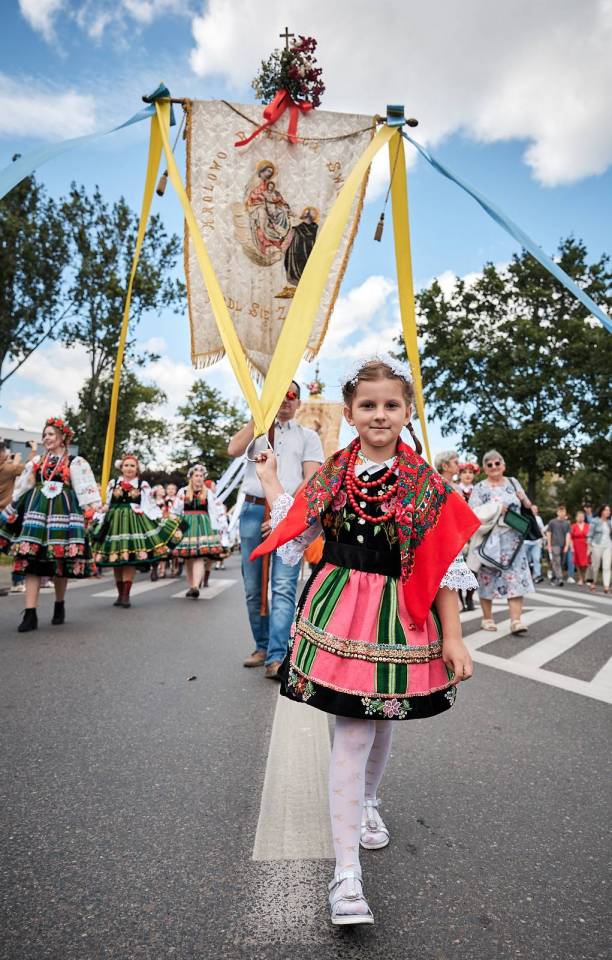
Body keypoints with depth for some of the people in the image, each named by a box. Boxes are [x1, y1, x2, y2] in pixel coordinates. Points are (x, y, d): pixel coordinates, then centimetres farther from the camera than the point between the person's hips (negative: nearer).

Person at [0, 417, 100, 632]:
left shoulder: (75, 462, 4)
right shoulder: (36, 462, 17)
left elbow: (85, 489, -2)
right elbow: (22, 490, 22)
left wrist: (92, 509, -13)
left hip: (62, 512, -3)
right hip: (36, 511, 4)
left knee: (61, 562, 2)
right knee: (31, 559, -7)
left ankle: (60, 606, 23)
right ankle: (30, 614, -8)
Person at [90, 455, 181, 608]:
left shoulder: (143, 485, 7)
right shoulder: (113, 483, 11)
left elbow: (151, 505, 7)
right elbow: (106, 505, 14)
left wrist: (162, 519, 0)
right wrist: (98, 521, 10)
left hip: (135, 522, -2)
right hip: (115, 521, 2)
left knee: (129, 559, -9)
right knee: (115, 559, 3)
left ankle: (126, 595, -5)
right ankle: (120, 594, 14)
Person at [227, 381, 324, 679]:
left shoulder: (308, 436, 16)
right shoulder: (256, 430, 20)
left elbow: (310, 479, 3)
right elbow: (234, 450, -1)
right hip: (254, 510, 3)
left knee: (283, 587, -14)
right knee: (253, 588, 6)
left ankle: (277, 656, -15)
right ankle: (262, 646, 20)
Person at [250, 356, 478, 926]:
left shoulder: (426, 485, -6)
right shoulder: (331, 475, 1)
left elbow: (444, 567, -5)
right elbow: (294, 533, 10)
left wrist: (453, 638, -7)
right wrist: (269, 480, 15)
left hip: (399, 619, 1)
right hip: (339, 611, 0)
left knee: (382, 719, 19)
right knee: (353, 730, -3)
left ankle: (366, 800, 51)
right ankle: (346, 871, 10)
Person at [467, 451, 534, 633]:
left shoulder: (513, 483, 13)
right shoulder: (479, 488, 1)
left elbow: (528, 508, 19)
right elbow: (473, 514, -10)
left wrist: (524, 499, -2)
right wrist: (496, 509, -15)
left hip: (513, 540, 3)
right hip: (489, 541, -3)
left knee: (515, 578, -6)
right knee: (488, 578, 2)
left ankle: (516, 621, -7)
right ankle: (487, 618, 15)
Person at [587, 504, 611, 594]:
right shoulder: (594, 521, -3)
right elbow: (590, 535, -3)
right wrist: (589, 547, -7)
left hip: (608, 546, 3)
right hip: (597, 546, -3)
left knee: (607, 567, -8)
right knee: (595, 566, 6)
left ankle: (606, 587, -12)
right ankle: (594, 582, 28)